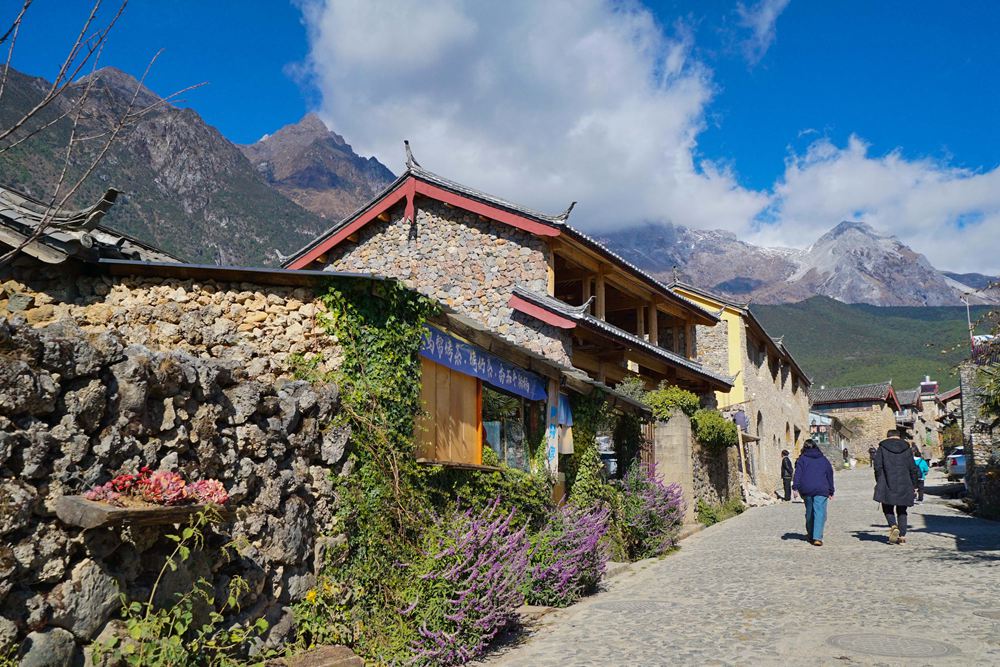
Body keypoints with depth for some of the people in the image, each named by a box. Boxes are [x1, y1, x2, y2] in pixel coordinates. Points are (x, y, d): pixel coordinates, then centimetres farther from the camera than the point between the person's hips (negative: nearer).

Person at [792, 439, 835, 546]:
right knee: (820, 513, -7)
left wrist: (795, 487, -8)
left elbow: (798, 473, -5)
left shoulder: (802, 458, 6)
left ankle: (810, 534, 28)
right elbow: (830, 475, 18)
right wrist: (831, 491, 23)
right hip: (821, 490, 0)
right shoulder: (823, 459, 14)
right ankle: (817, 537, -19)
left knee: (809, 512, 16)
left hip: (806, 490, 0)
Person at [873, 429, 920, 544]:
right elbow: (913, 468, 7)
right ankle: (902, 536, 5)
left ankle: (893, 526, -16)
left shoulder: (882, 448, 1)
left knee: (887, 508, 9)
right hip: (904, 484, 3)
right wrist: (913, 485, 14)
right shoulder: (906, 449, 9)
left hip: (888, 484, -3)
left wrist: (879, 482, 4)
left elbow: (878, 466, -5)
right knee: (901, 510, 11)